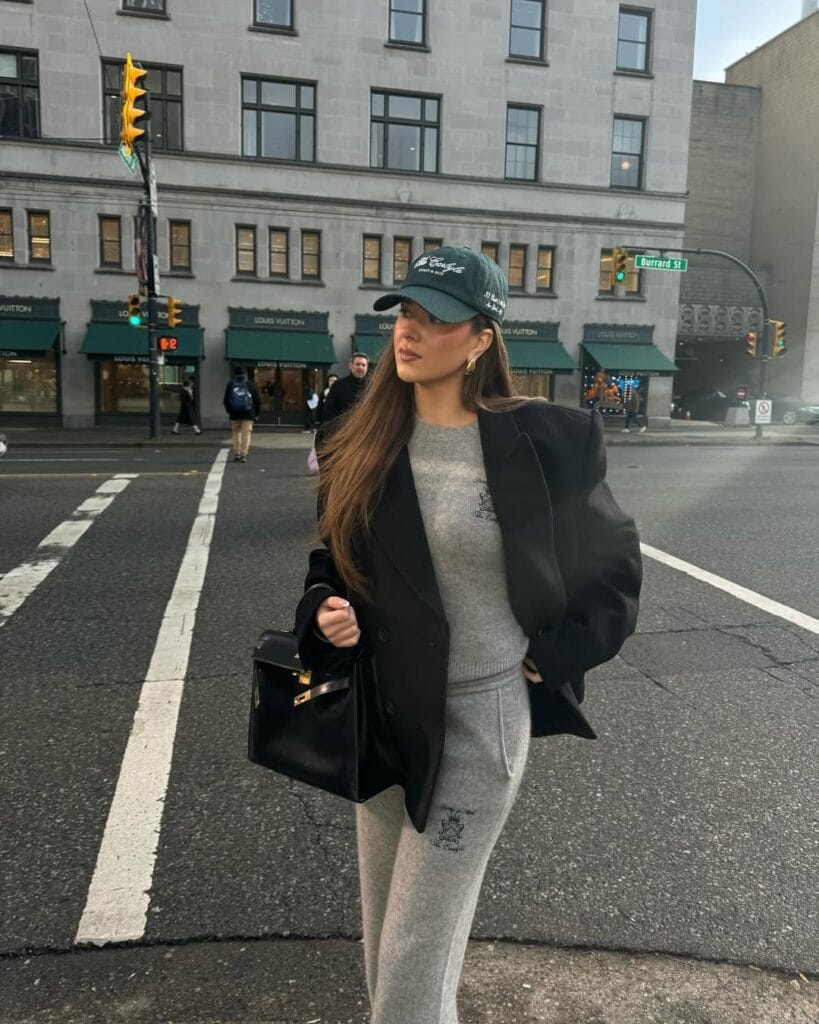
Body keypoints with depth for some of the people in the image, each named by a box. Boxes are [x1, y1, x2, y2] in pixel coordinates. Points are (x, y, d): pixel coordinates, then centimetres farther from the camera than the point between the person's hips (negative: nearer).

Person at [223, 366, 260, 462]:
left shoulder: (230, 385, 5)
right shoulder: (250, 385, 4)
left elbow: (226, 400, 6)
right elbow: (257, 400, 5)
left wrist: (229, 411, 19)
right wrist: (257, 413, 13)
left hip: (235, 414, 1)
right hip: (248, 414, -1)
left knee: (236, 433, 13)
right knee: (246, 434, -1)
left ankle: (236, 453, 7)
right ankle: (244, 454, -9)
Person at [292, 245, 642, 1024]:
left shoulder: (542, 441, -13)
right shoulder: (362, 447, -1)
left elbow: (614, 561, 0)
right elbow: (333, 560, 11)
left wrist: (556, 655, -6)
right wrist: (325, 611, -9)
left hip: (481, 714, -5)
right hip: (386, 712, 5)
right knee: (385, 945, 21)